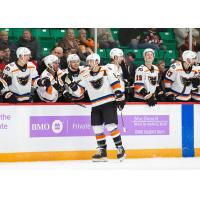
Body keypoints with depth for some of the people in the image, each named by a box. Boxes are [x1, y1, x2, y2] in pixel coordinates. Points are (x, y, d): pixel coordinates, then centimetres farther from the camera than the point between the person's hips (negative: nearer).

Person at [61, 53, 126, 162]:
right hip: (96, 106, 5)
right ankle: (102, 152, 13)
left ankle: (120, 149, -5)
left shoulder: (106, 71, -6)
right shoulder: (86, 76, 7)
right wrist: (71, 83, -10)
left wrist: (120, 96, -12)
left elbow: (116, 84, -5)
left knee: (111, 126, -14)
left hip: (109, 103, -5)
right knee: (97, 128, 3)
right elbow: (79, 91, 5)